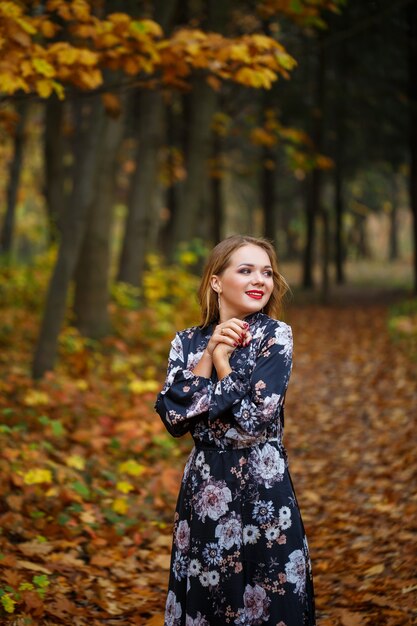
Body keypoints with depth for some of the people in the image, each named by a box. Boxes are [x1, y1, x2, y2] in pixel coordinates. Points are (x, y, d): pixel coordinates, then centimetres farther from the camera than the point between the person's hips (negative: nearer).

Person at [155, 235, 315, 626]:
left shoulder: (276, 336, -7)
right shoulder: (187, 342, 3)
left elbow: (254, 421, -17)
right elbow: (174, 419, -9)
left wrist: (221, 360, -8)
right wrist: (209, 354, -13)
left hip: (262, 487, -3)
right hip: (203, 487, 3)